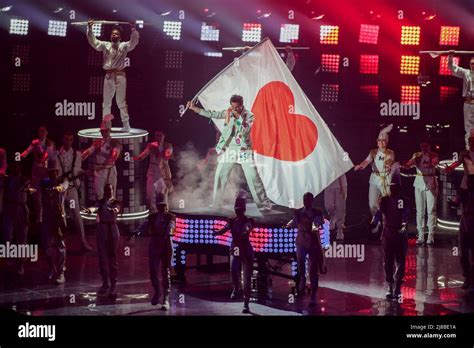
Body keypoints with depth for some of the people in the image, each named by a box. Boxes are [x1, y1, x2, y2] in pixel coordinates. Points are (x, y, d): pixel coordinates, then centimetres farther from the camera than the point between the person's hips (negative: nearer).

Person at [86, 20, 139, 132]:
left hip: (120, 75, -2)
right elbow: (93, 42, 3)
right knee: (106, 102, 6)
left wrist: (133, 30, -25)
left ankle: (126, 125, 3)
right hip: (108, 76, 2)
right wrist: (90, 29, -9)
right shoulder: (105, 45, 10)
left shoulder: (124, 46, 5)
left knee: (121, 102, -1)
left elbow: (134, 42, -11)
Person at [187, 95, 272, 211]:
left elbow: (244, 132, -20)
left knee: (253, 178, -5)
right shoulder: (228, 113, 2)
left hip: (244, 151, -3)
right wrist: (193, 108, -5)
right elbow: (210, 114, 1)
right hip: (228, 150, 3)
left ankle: (264, 204, 1)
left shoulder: (249, 116, -7)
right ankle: (216, 204, 16)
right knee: (219, 176, 4)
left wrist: (238, 117, -22)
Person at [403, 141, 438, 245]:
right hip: (419, 183, 2)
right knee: (420, 210, 2)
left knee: (431, 210, -5)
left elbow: (435, 163, -23)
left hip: (431, 183, -2)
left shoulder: (434, 155, 0)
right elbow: (408, 164, -13)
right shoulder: (417, 155, 4)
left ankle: (431, 236, -5)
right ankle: (420, 235, 5)